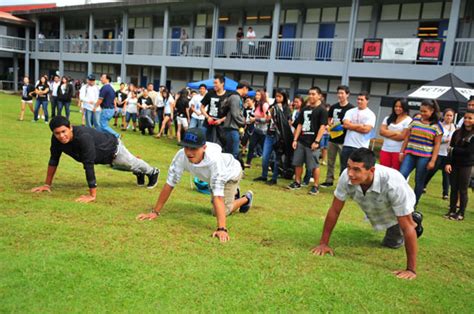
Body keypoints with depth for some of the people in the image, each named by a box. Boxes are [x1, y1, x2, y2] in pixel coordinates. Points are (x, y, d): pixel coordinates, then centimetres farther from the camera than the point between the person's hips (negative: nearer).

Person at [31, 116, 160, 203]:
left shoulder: (83, 137, -47)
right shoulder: (56, 139, -27)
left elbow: (89, 166, -47)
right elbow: (54, 160, -14)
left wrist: (92, 195, -45)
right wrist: (47, 184, -11)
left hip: (113, 149, -6)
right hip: (101, 155, 6)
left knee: (132, 164, 23)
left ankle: (153, 172, 56)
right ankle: (139, 173, 66)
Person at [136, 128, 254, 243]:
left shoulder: (213, 159, -48)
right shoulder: (181, 155, -37)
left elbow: (218, 196, -51)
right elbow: (169, 184, -28)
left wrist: (222, 229, -56)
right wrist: (155, 212, -26)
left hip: (230, 173, -5)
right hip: (212, 177, 5)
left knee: (219, 212, -9)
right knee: (216, 209, 20)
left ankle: (246, 199, 18)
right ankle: (233, 193, 51)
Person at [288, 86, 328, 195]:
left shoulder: (322, 110, -4)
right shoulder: (304, 109, 13)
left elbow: (323, 126, -11)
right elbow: (299, 124, 14)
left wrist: (316, 141, -17)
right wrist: (295, 139, 7)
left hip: (312, 142, -6)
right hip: (301, 141, 6)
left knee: (314, 165, -1)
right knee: (297, 163, 10)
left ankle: (316, 186, 10)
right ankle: (297, 183, 23)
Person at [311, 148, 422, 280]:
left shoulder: (393, 184, -47)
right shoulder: (347, 176, -37)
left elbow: (407, 227, -41)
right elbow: (334, 210, -24)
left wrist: (411, 269, -39)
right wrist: (323, 243, -22)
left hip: (398, 211, -4)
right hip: (373, 210, 4)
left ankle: (415, 221, 34)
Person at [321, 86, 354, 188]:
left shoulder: (351, 108, -7)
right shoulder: (333, 107, 10)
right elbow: (329, 119, 21)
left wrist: (343, 126, -19)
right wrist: (330, 124, -1)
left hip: (344, 140, -6)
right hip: (332, 138, 6)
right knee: (330, 161, 13)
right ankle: (329, 180, 24)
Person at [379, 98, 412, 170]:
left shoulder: (408, 120, -4)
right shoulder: (388, 118, 11)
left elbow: (402, 136, -13)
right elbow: (382, 131, -1)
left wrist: (388, 133, -5)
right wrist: (396, 133, -9)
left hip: (399, 151, -5)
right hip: (385, 150, 5)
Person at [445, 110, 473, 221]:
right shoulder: (457, 132, 7)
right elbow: (451, 148, 4)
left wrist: (454, 150, -8)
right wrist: (448, 163, -6)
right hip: (454, 164, 4)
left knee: (462, 190, 4)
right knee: (453, 189, 10)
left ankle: (461, 213, 14)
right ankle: (452, 210, 19)